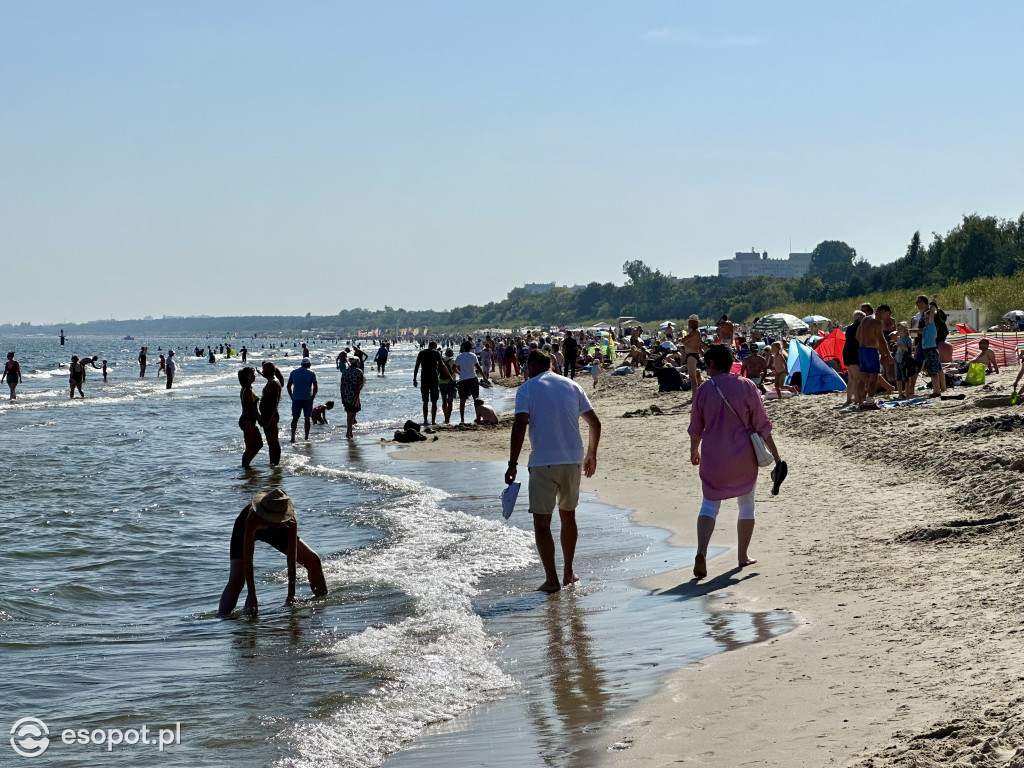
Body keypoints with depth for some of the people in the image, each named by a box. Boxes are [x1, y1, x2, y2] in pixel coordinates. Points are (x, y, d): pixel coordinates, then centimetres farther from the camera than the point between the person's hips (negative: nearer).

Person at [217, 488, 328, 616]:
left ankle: (322, 598, 26)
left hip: (273, 529, 3)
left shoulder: (290, 521, -40)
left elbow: (292, 559, -36)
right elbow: (247, 560, -43)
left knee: (313, 560, 2)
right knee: (236, 579, -22)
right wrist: (251, 596, -45)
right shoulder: (252, 519, -46)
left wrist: (291, 595, -38)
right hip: (244, 528, -3)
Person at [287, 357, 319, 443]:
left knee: (295, 418, 3)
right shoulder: (311, 373, 0)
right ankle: (306, 437, 10)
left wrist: (292, 397, 12)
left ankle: (293, 436, -14)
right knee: (307, 419, 8)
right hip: (307, 399, -2)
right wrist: (312, 397, 3)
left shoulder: (293, 372, 9)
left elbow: (289, 386, 9)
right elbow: (315, 387, -6)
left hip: (296, 398, 2)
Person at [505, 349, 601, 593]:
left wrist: (513, 464, -12)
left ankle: (552, 580, -3)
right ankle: (568, 573, 28)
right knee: (568, 516, 20)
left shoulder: (527, 389, -1)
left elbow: (519, 426, -13)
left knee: (542, 522, 2)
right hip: (572, 462, 5)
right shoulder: (572, 386, 11)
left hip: (543, 463, -5)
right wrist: (591, 454, 24)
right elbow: (595, 423, 12)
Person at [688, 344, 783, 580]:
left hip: (714, 457, 0)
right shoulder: (746, 387, -6)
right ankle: (743, 556, 23)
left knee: (709, 504, 5)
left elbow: (695, 428, 7)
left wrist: (693, 452, 26)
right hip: (744, 458, 0)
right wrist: (776, 456, 0)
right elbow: (762, 426, -6)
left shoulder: (704, 390, -3)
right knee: (746, 505, 17)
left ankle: (701, 553, -16)